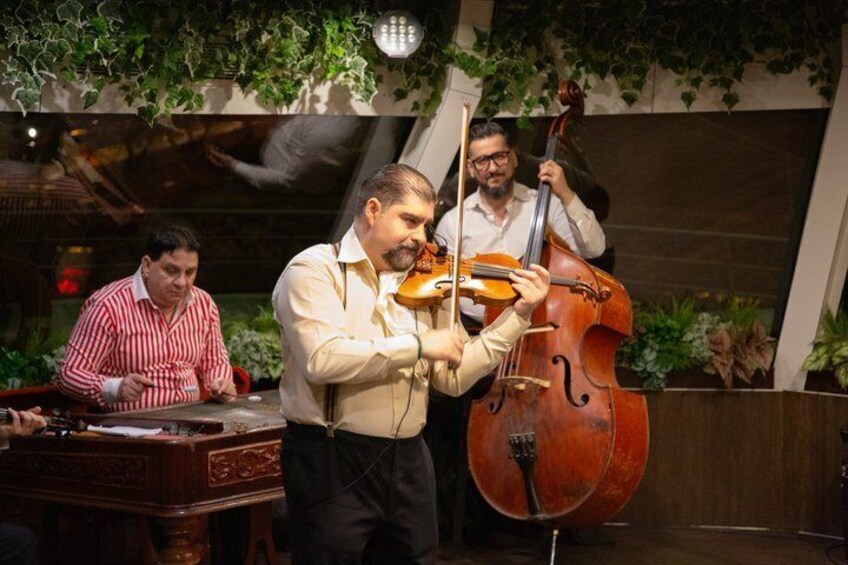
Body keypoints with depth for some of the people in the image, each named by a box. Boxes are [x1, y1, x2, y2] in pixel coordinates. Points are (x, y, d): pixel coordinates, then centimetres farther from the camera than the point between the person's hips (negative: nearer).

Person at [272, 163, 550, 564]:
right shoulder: (314, 270, -8)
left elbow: (454, 377, 8)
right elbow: (322, 358, -24)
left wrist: (518, 315, 2)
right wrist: (418, 345, -20)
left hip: (409, 460, 6)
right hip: (333, 462, -6)